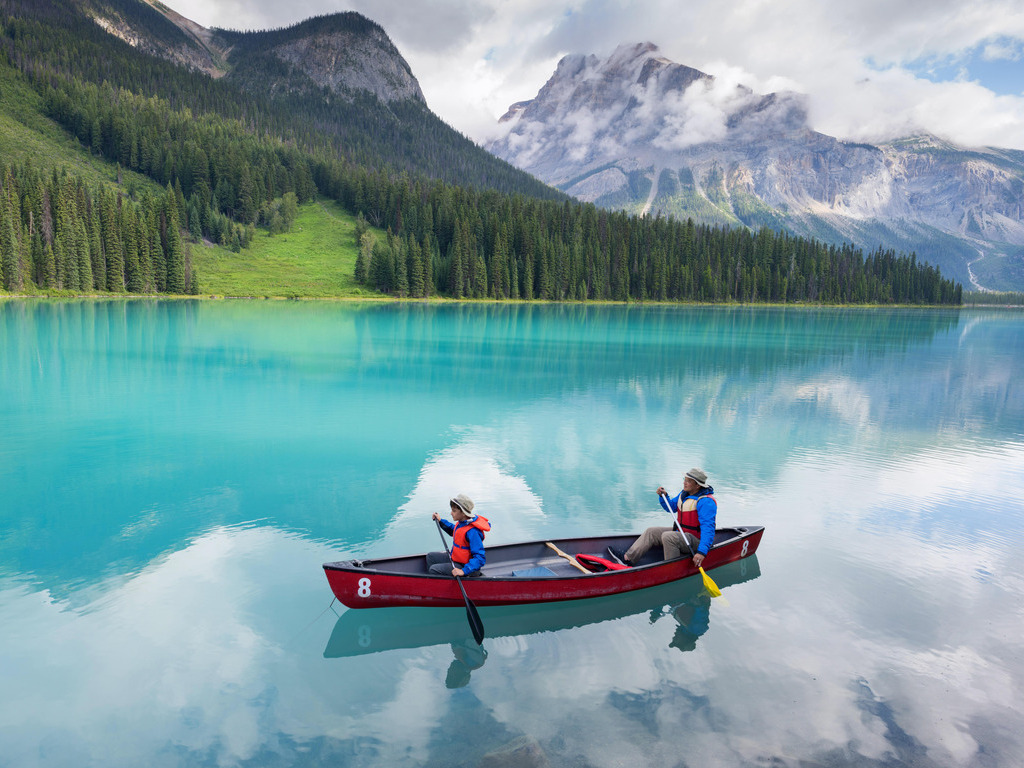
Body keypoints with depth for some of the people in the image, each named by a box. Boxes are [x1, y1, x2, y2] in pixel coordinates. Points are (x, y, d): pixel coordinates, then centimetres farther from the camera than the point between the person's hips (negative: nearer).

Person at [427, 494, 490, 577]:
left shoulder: (472, 532, -31)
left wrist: (463, 571, -42)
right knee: (430, 556, 15)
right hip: (455, 558, 10)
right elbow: (453, 531, 27)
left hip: (465, 566, -10)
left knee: (433, 570, -18)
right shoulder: (462, 522, -1)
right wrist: (440, 521, 21)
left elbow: (480, 558, -34)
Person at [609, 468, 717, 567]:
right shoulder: (685, 494, 8)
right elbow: (671, 507, 22)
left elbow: (708, 528, -32)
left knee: (668, 537, -31)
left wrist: (702, 552, -42)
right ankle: (628, 558, 0)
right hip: (681, 532, 10)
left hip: (696, 540, -10)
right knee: (651, 531, 4)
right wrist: (663, 496, 1)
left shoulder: (705, 501, -23)